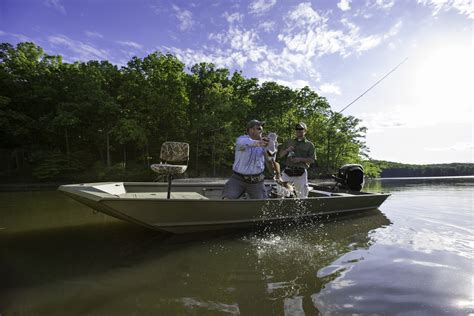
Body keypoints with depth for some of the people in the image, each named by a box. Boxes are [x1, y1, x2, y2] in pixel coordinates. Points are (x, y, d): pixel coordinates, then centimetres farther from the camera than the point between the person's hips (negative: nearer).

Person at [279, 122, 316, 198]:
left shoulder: (309, 144, 10)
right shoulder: (288, 142, 18)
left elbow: (312, 160, 1)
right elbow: (280, 155, 15)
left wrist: (300, 159, -13)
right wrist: (287, 150, -4)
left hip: (301, 172, -2)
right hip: (288, 171, 2)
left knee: (302, 195, 0)